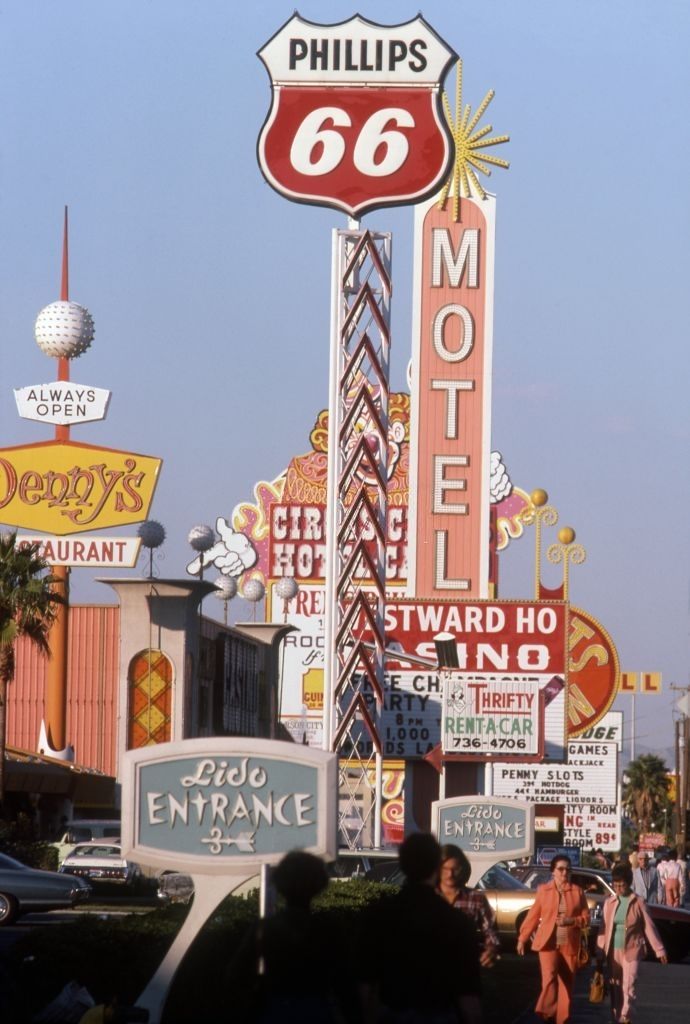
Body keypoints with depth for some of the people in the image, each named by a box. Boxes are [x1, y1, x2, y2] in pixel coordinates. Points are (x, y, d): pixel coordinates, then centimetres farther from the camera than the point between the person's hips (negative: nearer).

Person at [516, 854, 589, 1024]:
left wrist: (571, 921, -14)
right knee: (549, 977, -21)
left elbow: (586, 918, 5)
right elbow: (533, 916, 6)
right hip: (548, 942, -2)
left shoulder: (577, 891, 4)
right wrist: (522, 938, 5)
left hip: (569, 944, 2)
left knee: (566, 983, 6)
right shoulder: (543, 890, 3)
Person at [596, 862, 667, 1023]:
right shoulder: (609, 903, 3)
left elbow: (649, 927, 0)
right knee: (615, 987, 8)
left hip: (631, 951, -3)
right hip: (613, 951, 3)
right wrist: (600, 949, 5)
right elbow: (605, 927, 8)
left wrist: (659, 950, 1)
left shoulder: (637, 902, -4)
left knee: (628, 986, -10)